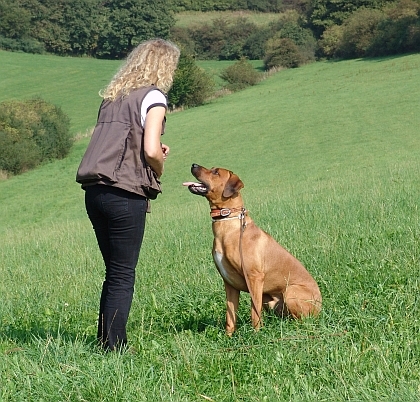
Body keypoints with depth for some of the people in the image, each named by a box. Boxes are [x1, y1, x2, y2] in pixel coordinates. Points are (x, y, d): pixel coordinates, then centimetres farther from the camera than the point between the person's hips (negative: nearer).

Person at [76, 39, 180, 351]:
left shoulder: (113, 96, 18)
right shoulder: (153, 96, -4)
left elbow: (112, 142, 15)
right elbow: (151, 150, -15)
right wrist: (159, 169, 5)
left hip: (95, 192, 7)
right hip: (125, 195, -7)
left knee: (115, 273, 16)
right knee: (123, 276, -1)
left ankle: (107, 343, 19)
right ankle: (114, 347, -1)